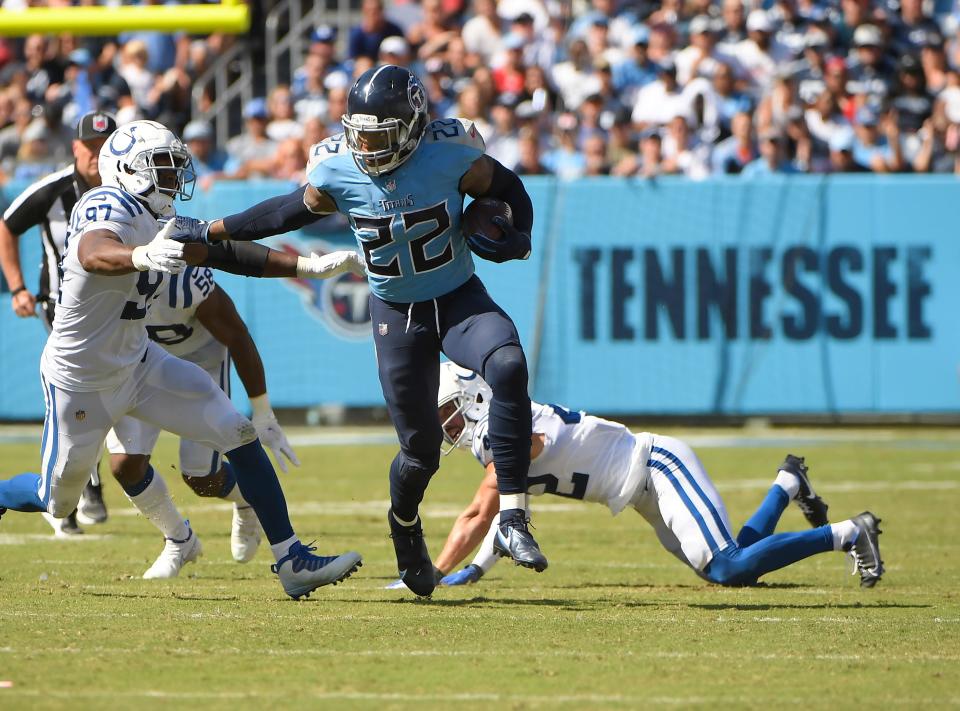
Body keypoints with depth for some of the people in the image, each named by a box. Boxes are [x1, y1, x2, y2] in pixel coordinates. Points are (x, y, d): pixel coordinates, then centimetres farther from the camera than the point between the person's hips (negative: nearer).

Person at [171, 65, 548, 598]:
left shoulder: (450, 157, -17)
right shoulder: (336, 173, -13)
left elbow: (507, 190, 0)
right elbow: (290, 211, 7)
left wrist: (515, 241, -20)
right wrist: (211, 232, 13)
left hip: (460, 299, -1)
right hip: (397, 315, 1)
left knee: (508, 366, -32)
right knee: (420, 447, 2)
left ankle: (512, 520, -28)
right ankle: (404, 528, 39)